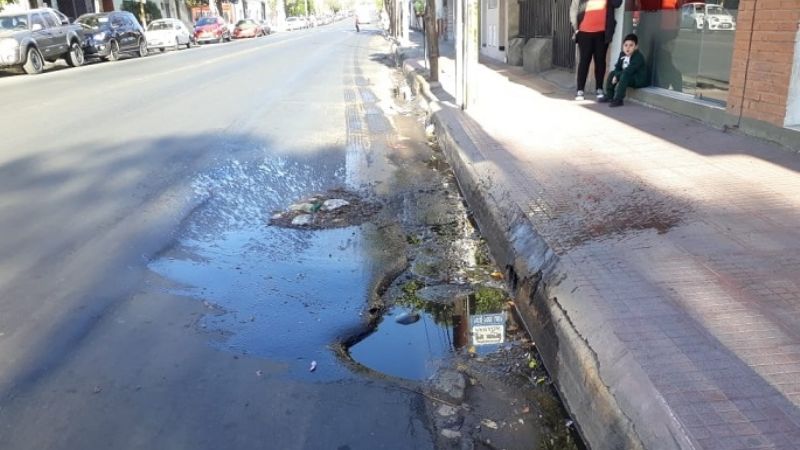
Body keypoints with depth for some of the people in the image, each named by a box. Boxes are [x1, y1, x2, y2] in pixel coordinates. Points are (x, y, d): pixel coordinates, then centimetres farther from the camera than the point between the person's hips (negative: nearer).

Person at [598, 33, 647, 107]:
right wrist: (615, 75, -18)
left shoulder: (638, 57, -24)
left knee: (624, 76, -34)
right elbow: (617, 67, 1)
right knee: (612, 73, 3)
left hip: (638, 80, -9)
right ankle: (609, 96, 6)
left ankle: (618, 100, -34)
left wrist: (617, 75, -23)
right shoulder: (622, 54, 1)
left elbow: (628, 70, -32)